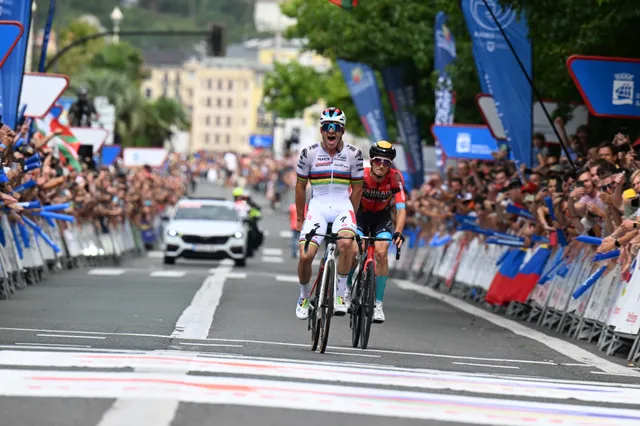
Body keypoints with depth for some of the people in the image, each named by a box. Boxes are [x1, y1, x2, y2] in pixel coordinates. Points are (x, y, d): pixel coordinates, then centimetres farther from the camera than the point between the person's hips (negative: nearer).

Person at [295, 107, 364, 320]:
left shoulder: (353, 154, 0)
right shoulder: (309, 153, -2)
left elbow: (357, 188, 10)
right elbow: (300, 186, 9)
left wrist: (351, 215, 10)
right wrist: (300, 219, 13)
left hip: (342, 207, 0)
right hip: (317, 207, 0)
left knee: (345, 244, -32)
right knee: (305, 255, -18)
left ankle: (340, 296, -18)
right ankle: (304, 296, 11)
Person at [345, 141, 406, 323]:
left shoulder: (395, 178, -26)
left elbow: (401, 208, -32)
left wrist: (398, 232, -47)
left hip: (382, 217, 0)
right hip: (361, 214, 0)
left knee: (381, 253, -21)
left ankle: (378, 303, -13)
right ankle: (347, 288, 8)